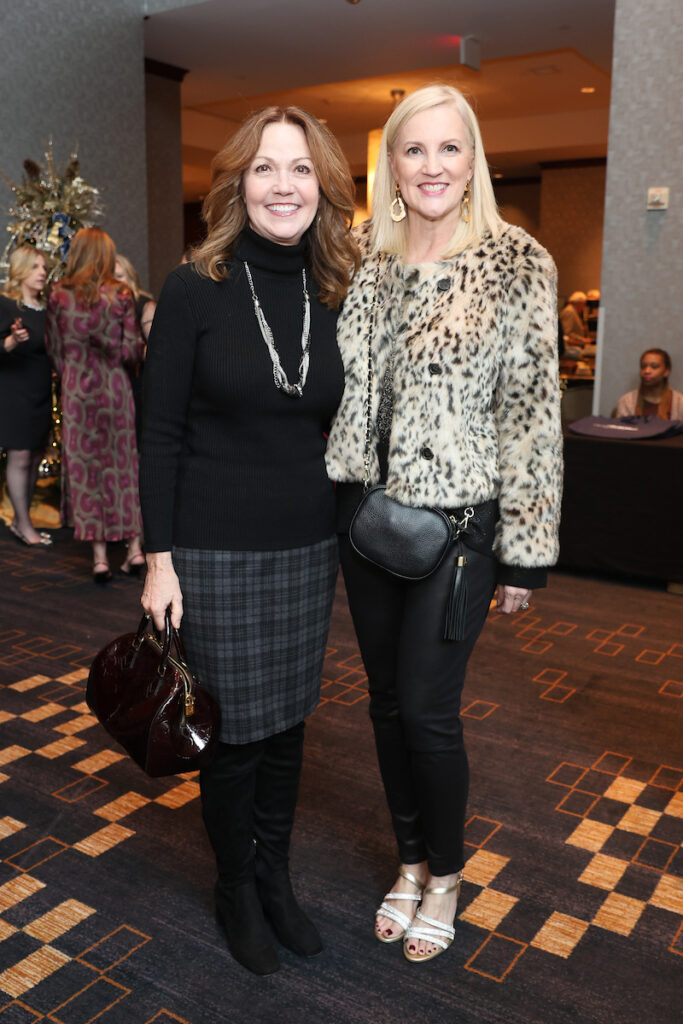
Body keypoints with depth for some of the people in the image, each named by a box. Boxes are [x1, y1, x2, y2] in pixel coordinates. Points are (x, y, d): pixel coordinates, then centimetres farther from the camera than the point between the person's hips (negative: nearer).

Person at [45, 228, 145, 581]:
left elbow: (55, 350, 3)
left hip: (76, 389, 0)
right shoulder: (121, 294, -3)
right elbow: (131, 350, -6)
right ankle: (134, 547, 13)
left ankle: (99, 555, 6)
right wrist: (144, 351, 15)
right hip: (115, 386, 0)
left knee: (84, 468, 6)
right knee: (121, 465, 11)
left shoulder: (58, 296, 0)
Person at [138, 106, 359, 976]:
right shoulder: (195, 289, -8)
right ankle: (237, 890, 32)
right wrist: (158, 558, -9)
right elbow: (160, 433, -7)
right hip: (216, 553, -4)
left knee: (288, 724, 15)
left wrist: (347, 537, 10)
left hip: (308, 549, 4)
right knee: (234, 732, 7)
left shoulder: (334, 296, 4)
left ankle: (276, 878, 37)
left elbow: (334, 427, 10)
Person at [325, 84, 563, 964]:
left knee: (428, 707, 0)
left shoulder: (518, 264, -7)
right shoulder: (360, 258, 4)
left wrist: (526, 551, -9)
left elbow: (533, 410, -8)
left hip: (457, 519, -4)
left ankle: (445, 874, 28)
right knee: (387, 696, 13)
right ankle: (410, 862, 35)